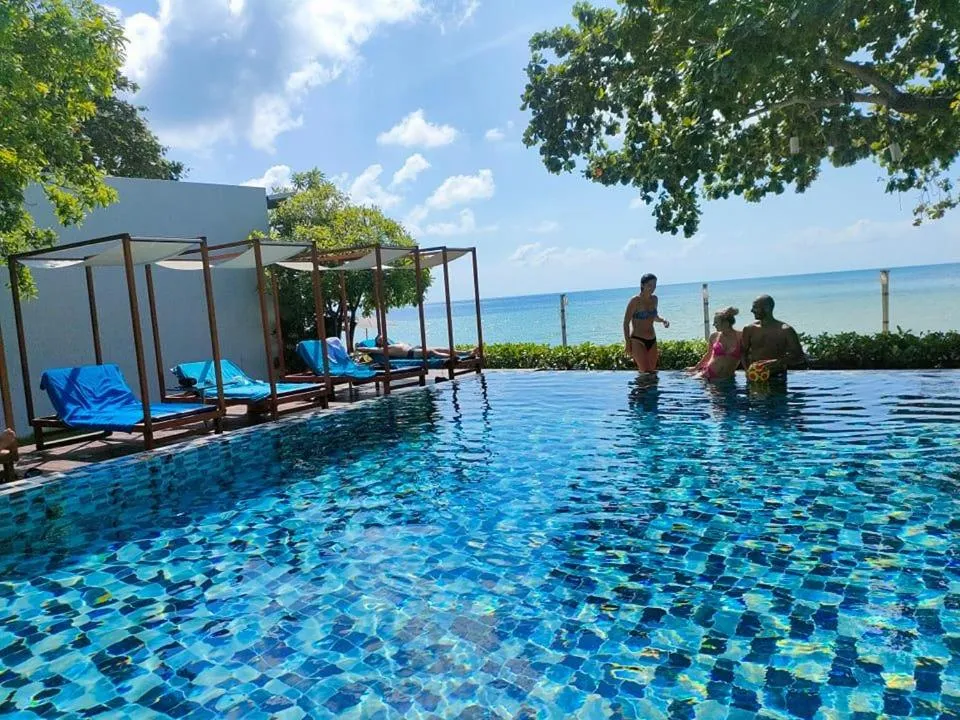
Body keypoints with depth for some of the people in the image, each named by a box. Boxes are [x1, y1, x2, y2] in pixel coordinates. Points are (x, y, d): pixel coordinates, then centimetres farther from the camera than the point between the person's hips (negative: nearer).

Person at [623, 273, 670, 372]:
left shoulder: (654, 299, 7)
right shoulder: (635, 301, -11)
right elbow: (626, 322, -9)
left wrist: (662, 320, 1)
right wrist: (627, 343, -13)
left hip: (652, 341, 7)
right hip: (637, 340, -7)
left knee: (653, 372, 8)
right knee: (645, 372, -15)